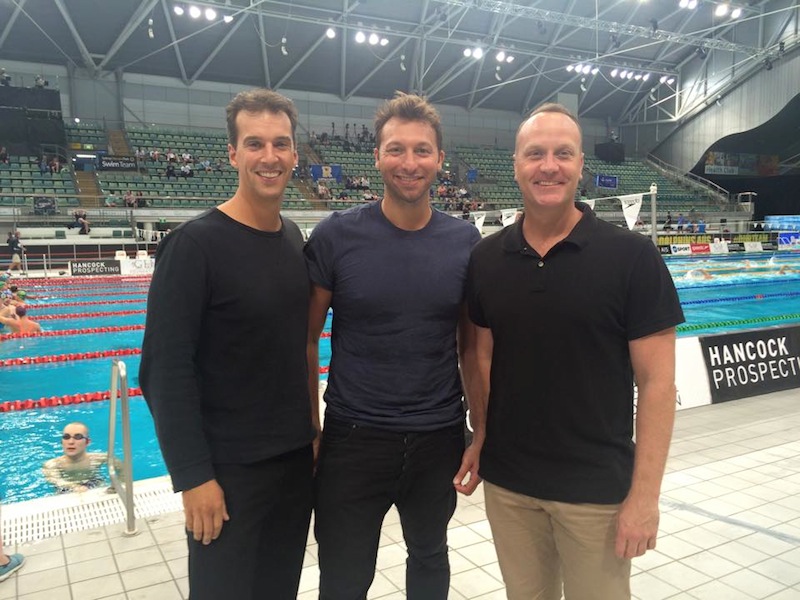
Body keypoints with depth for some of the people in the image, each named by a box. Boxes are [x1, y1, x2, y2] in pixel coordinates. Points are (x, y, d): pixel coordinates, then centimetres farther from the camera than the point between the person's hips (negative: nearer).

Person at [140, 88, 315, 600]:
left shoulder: (295, 237, 5)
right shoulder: (195, 244, -15)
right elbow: (166, 369, -17)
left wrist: (311, 431, 13)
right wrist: (193, 476, -17)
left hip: (297, 457, 6)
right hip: (228, 469, -6)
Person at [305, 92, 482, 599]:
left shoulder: (466, 242, -3)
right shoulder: (336, 235, -10)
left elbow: (473, 344, 4)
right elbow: (307, 339, -4)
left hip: (440, 438, 3)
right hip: (353, 437, -2)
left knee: (430, 557, 25)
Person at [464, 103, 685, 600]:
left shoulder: (632, 256, -11)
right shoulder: (487, 258, 0)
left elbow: (657, 383, -10)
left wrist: (644, 495, -12)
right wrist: (479, 439, 3)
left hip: (597, 488, -3)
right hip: (505, 481, 3)